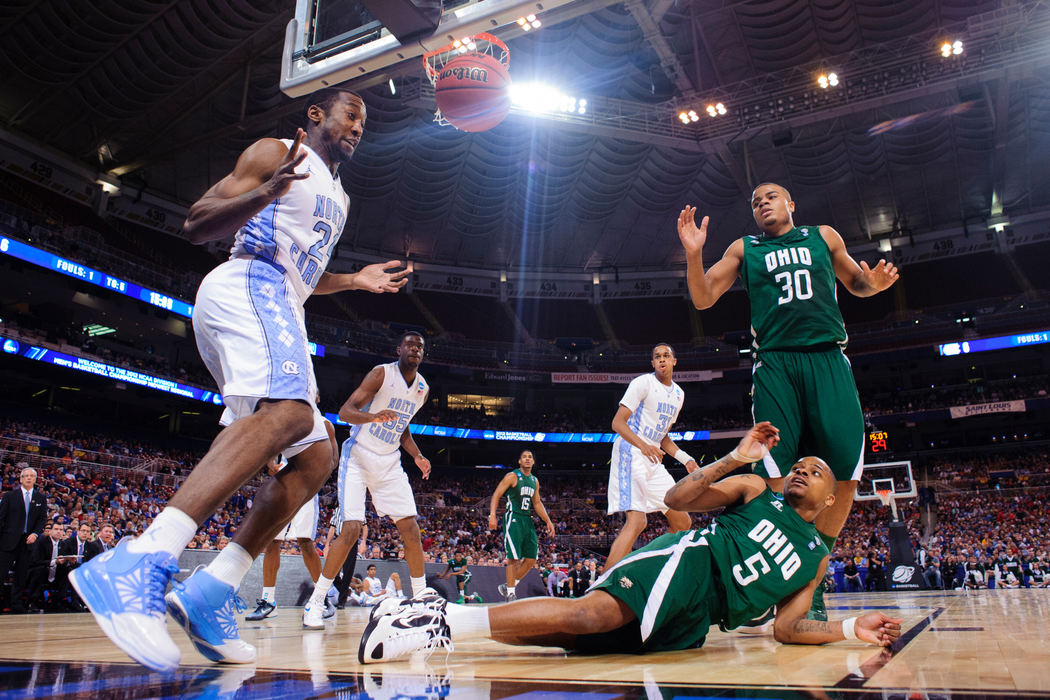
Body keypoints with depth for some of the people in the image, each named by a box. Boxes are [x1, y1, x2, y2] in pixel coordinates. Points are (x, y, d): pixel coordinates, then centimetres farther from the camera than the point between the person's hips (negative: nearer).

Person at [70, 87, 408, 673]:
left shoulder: (337, 195, 31)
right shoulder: (275, 152, 7)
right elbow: (197, 224, -4)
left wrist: (355, 281, 29)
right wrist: (265, 192, -21)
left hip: (280, 306, 9)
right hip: (248, 284, -9)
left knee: (316, 458, -1)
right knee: (289, 411, -36)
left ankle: (212, 592, -6)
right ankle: (140, 564, -45)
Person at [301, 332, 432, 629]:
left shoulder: (423, 389, 6)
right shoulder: (382, 373, -13)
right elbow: (345, 411, -19)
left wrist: (417, 455, 5)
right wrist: (373, 417, -39)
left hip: (390, 462, 6)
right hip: (359, 456, -5)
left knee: (411, 529, 0)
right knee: (351, 529, -14)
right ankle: (315, 602, 0)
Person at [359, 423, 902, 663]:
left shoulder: (816, 558, 25)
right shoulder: (755, 490, 13)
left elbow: (785, 629, 20)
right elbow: (676, 499, 2)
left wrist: (851, 630, 8)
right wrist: (734, 460, -7)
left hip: (694, 620, 3)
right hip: (686, 563, -3)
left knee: (584, 633, -17)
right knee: (591, 613, -31)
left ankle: (445, 627, -14)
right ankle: (446, 618, -28)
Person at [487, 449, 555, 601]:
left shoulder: (535, 481, 14)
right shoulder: (512, 476, -6)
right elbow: (496, 495, -9)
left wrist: (548, 521, 17)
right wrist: (492, 515, -22)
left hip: (527, 520, 7)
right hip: (513, 519, -7)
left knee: (531, 558, 4)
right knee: (514, 558, -9)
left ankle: (508, 586, 17)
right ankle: (510, 593, 3)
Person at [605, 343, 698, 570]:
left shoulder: (678, 394, 17)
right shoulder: (643, 383, -8)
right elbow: (618, 422, -15)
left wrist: (686, 459, 11)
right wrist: (642, 445, -31)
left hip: (654, 459, 9)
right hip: (631, 454, -9)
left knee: (682, 523, 8)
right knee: (637, 521, -24)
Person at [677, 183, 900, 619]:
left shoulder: (824, 237, 20)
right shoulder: (744, 249, 17)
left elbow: (855, 283, 30)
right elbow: (702, 299, 11)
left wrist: (874, 283, 5)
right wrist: (693, 254, -7)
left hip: (828, 358, 2)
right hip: (775, 365, -1)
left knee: (846, 473, -6)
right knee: (774, 477, -11)